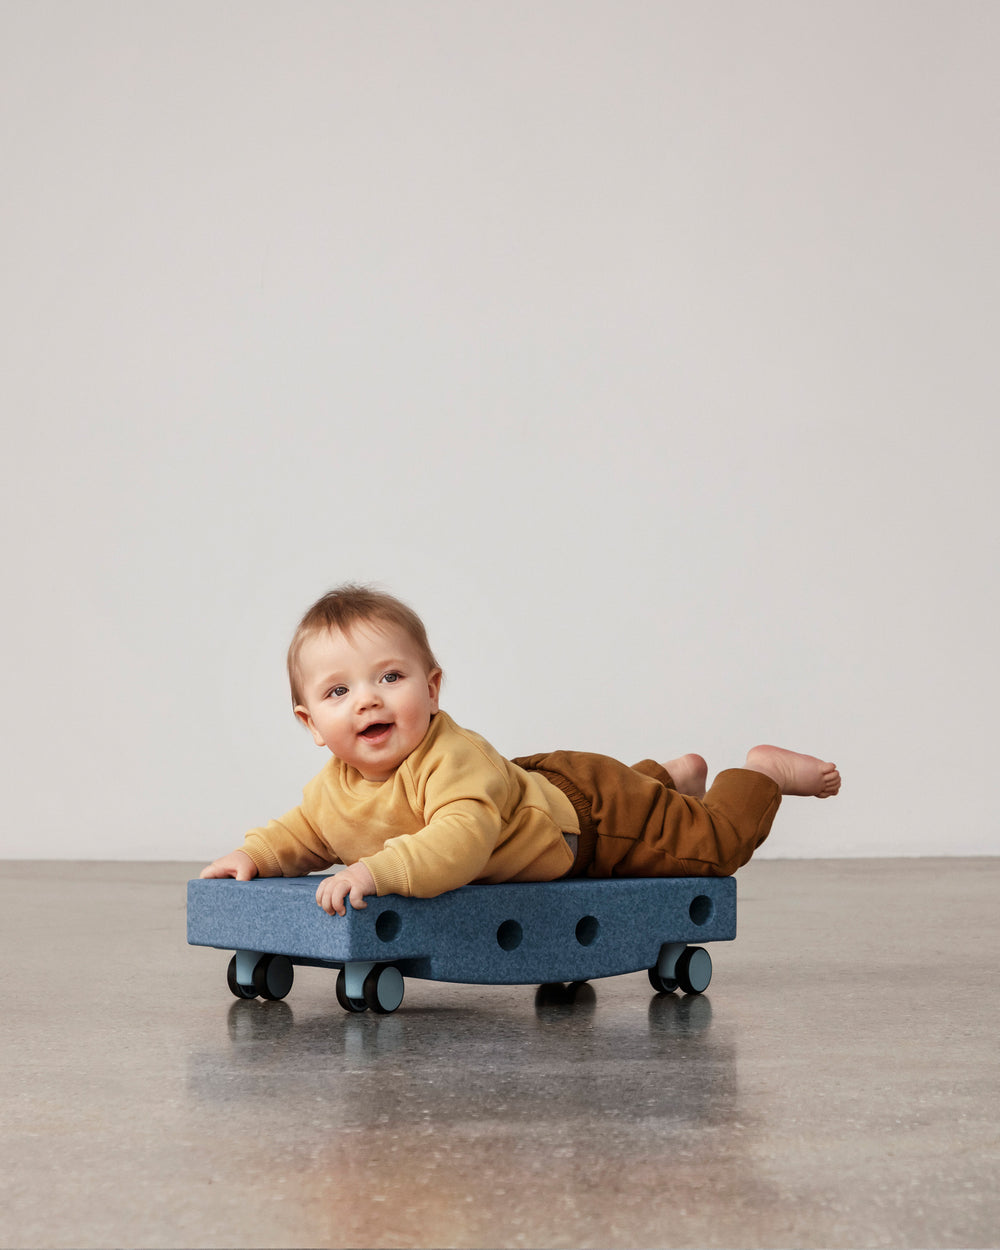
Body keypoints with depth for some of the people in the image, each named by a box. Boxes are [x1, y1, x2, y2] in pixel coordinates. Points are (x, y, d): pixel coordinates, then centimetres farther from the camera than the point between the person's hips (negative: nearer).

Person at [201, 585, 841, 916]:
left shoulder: (452, 758, -43)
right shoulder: (334, 787, -18)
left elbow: (462, 839, -59)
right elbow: (304, 833, 2)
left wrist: (380, 869, -69)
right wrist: (254, 854, -17)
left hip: (588, 811, -8)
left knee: (712, 843, 0)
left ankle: (762, 772, 27)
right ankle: (676, 775, 56)